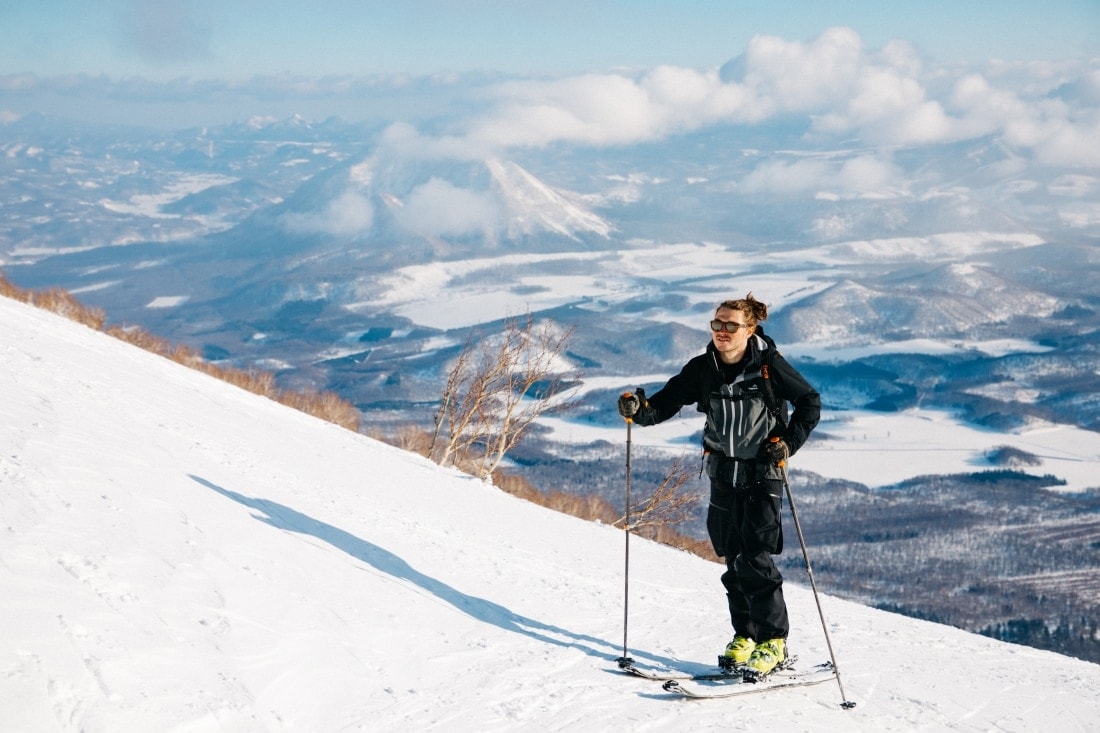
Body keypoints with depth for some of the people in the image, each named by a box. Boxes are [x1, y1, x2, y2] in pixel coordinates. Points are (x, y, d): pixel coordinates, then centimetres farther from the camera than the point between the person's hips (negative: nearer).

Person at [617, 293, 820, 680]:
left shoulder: (769, 365, -13)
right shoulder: (702, 369, -3)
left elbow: (810, 403, -2)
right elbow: (666, 401, -4)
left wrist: (788, 442, -12)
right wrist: (639, 409, -24)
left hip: (762, 473, -4)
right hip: (723, 473, 5)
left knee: (755, 558, -12)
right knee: (733, 558, 7)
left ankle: (774, 641, -2)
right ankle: (745, 634, 19)